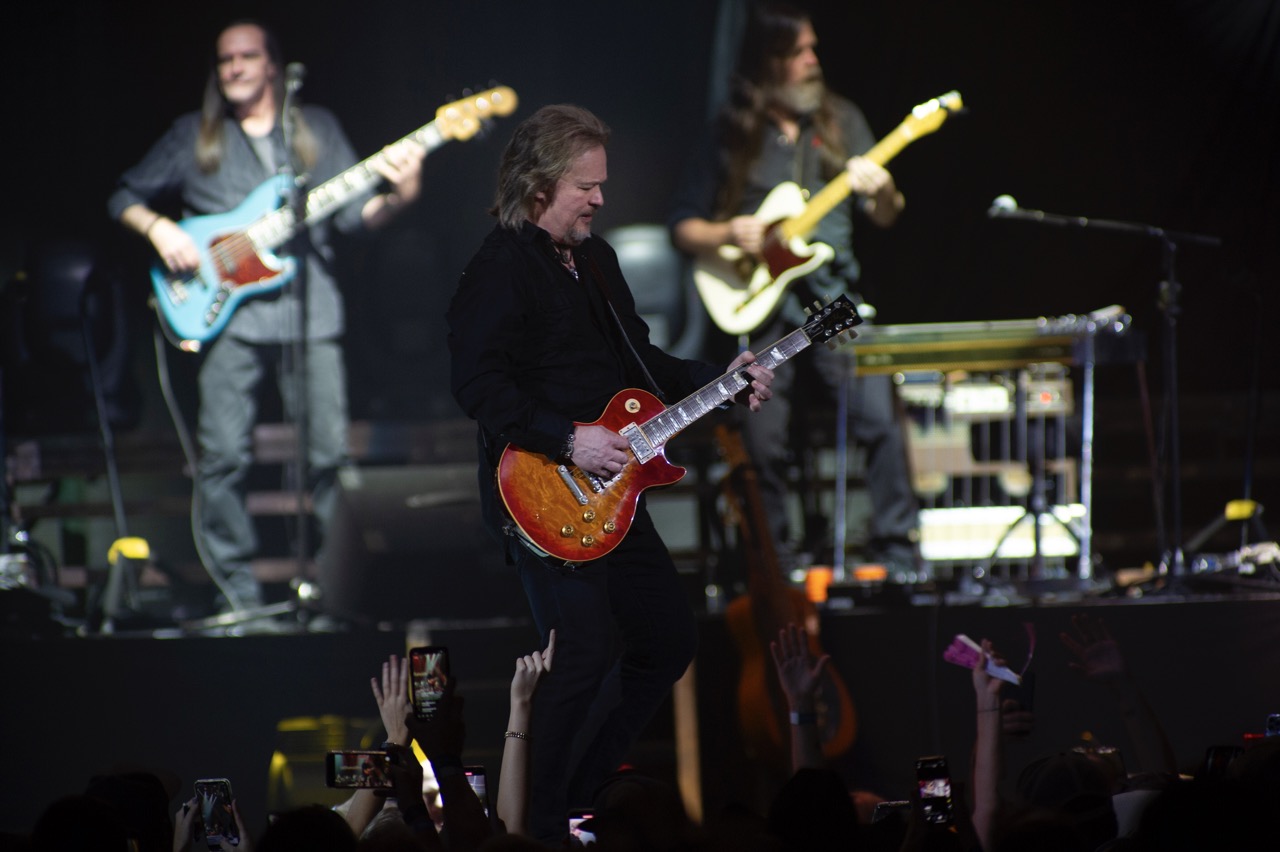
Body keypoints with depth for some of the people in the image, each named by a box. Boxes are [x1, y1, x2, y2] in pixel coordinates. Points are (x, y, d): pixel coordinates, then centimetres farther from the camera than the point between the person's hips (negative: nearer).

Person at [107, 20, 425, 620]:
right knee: (223, 457, -8)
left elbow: (355, 212, 8)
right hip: (230, 312, 0)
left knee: (329, 453, -4)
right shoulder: (193, 137, 13)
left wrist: (397, 198, -12)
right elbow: (125, 197, 17)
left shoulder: (317, 129, 15)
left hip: (310, 307, 1)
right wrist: (158, 229, -3)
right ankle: (239, 598, -2)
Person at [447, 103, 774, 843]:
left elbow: (639, 359, 23)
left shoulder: (597, 258, 15)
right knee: (584, 656, -14)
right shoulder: (501, 269, -13)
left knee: (670, 638, 12)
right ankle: (539, 826, 0)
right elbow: (478, 384, -22)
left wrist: (727, 384, 10)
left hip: (610, 488, 10)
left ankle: (585, 790, 23)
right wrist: (568, 442, -26)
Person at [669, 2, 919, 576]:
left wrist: (881, 193, -12)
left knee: (879, 418, -15)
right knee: (764, 445, -7)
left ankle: (896, 551, -6)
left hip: (834, 297, 1)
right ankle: (774, 565, 10)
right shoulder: (731, 136, 5)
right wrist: (728, 233, -12)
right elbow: (682, 229, 7)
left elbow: (886, 217, 10)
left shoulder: (840, 120, 11)